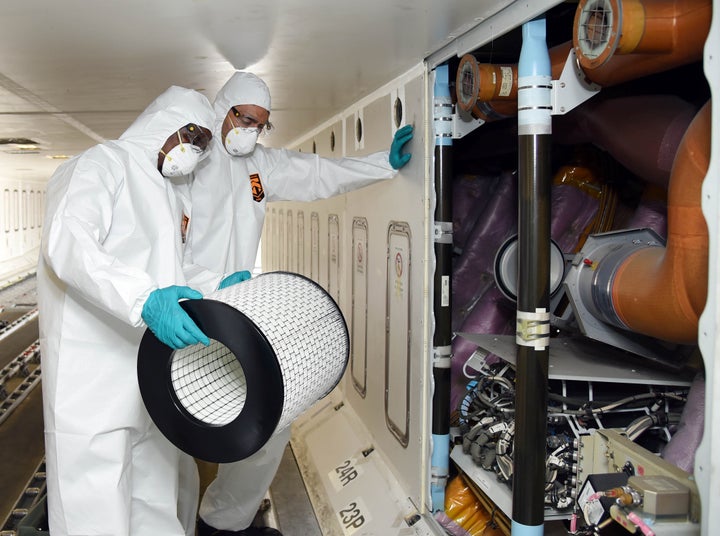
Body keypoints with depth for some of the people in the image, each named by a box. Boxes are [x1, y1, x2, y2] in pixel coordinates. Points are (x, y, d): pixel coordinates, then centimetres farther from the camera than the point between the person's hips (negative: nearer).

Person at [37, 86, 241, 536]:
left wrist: (217, 287, 6)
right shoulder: (103, 165, -8)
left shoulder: (176, 193, 19)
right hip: (94, 371, -8)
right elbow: (68, 244, -25)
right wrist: (146, 300, -38)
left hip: (154, 370, 8)